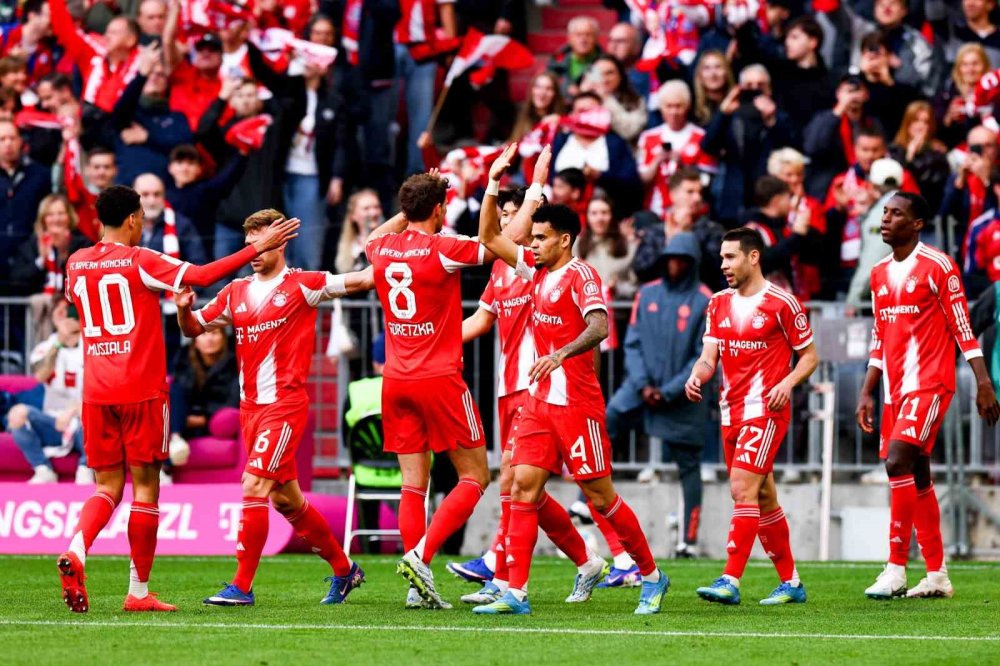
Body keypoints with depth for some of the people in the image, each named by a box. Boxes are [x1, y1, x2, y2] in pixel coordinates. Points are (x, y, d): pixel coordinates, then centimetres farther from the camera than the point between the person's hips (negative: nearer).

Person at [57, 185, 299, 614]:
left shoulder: (76, 264, 8)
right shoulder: (141, 261, -8)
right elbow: (202, 276, -15)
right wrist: (258, 248, -9)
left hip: (95, 393, 5)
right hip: (142, 391, -5)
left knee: (108, 486, 11)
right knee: (145, 486, 3)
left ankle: (75, 550, -18)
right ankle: (139, 591, 3)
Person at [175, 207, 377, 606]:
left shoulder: (301, 285, -3)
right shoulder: (236, 292, 13)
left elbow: (357, 281, -3)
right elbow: (195, 328, 18)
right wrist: (184, 310, -3)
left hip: (285, 404, -7)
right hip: (250, 406, 7)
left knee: (254, 486, -17)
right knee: (285, 499, 13)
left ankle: (242, 586, -14)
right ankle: (343, 569, 29)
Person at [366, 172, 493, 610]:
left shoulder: (381, 249, 5)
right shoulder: (443, 249, -11)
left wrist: (412, 207, 33)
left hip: (395, 381, 6)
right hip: (440, 379, -6)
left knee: (413, 484, 6)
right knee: (475, 478, 3)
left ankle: (419, 587, 0)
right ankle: (421, 555, -14)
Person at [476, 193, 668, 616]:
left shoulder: (579, 275, -11)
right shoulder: (536, 270, 12)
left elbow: (599, 326, -26)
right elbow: (489, 238, 20)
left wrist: (560, 354, -41)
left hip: (576, 403, -7)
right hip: (540, 401, 7)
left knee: (599, 495, -2)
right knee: (523, 487, -4)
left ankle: (651, 576, 15)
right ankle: (515, 593, -7)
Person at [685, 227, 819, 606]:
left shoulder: (781, 303, -6)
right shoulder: (719, 304, 12)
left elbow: (810, 355, 0)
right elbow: (710, 356, 8)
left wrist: (788, 382, -17)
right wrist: (697, 375, -14)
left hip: (766, 408, -7)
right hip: (731, 411, 7)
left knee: (743, 488, -18)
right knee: (763, 499, 11)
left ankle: (730, 581, -22)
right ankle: (791, 583, 19)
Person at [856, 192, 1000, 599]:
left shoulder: (938, 267, -6)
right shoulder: (880, 274, 15)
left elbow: (962, 328, -7)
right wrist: (866, 394, 17)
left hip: (929, 383, -8)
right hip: (895, 388, 8)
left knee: (898, 462, -20)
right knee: (917, 477, 8)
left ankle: (896, 569, -20)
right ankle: (937, 576, 14)